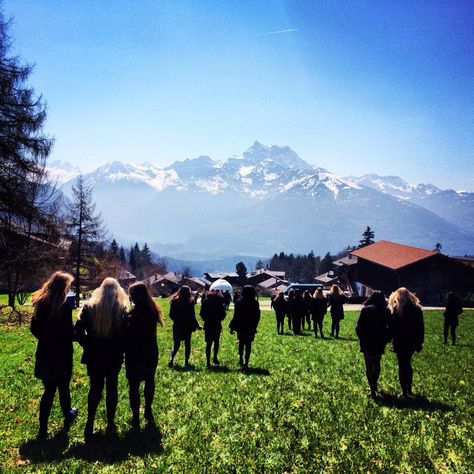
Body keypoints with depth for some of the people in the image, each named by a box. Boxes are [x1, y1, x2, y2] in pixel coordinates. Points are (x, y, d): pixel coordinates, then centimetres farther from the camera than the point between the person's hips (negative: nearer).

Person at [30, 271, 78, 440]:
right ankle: (67, 417, 38)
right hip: (61, 355, -5)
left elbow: (34, 328, 7)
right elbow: (68, 332, -20)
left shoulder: (41, 304, 1)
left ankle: (43, 429, 12)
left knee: (49, 390, 12)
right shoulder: (65, 306, -19)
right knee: (63, 388, 15)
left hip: (44, 354, 5)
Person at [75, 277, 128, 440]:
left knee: (95, 388, 10)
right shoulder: (121, 309, -8)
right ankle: (110, 424, 19)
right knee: (111, 388, 12)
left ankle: (89, 426, 5)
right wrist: (121, 349, 5)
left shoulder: (89, 307, -4)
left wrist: (87, 345, 6)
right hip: (114, 356, -1)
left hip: (94, 356, 1)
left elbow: (79, 330, -7)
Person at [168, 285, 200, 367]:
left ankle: (171, 359, -12)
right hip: (188, 327, -2)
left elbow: (171, 315, 1)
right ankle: (186, 362, 12)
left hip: (177, 326, 2)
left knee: (176, 344, 10)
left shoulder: (174, 301, -3)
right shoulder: (190, 302, -11)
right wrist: (196, 325, 4)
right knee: (187, 344, 11)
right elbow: (192, 316, -8)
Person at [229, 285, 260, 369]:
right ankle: (246, 363, 2)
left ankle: (241, 359, 25)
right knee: (248, 344, 5)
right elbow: (257, 317, 2)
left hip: (241, 327, 0)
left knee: (241, 343, 20)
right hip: (251, 328, 0)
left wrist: (232, 327, -3)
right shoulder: (255, 303, -5)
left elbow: (236, 316, -11)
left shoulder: (239, 303, -11)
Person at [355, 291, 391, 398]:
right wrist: (386, 340, 10)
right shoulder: (386, 312, -2)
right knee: (377, 364, 22)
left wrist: (362, 339, 3)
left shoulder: (366, 310, -10)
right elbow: (390, 327, 0)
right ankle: (375, 384, 35)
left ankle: (373, 390, -2)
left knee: (369, 366, 3)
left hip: (367, 343, -3)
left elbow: (359, 327, -10)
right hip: (380, 344, 3)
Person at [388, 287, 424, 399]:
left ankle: (404, 392, 4)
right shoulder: (417, 309, 4)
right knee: (407, 364, 20)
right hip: (412, 342, 6)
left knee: (402, 366, 2)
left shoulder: (397, 309, -12)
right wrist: (420, 342, 14)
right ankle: (409, 390, 26)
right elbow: (421, 328, 8)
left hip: (401, 343, -5)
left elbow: (393, 327, -14)